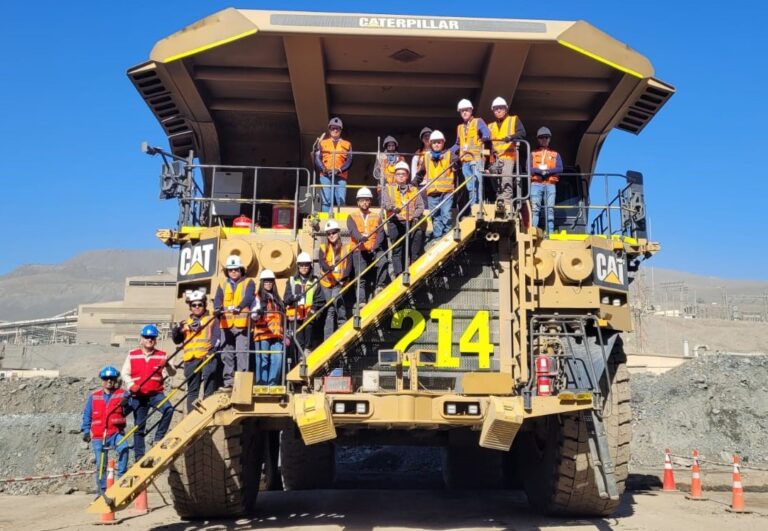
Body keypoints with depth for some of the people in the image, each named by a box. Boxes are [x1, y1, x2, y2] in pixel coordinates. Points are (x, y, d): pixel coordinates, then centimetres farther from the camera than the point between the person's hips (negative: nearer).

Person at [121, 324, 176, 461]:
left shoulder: (162, 355, 5)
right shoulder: (132, 355, 6)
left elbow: (172, 373, -3)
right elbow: (125, 373, 3)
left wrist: (167, 365, -26)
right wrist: (131, 385, -16)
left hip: (156, 394, -1)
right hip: (138, 396, 1)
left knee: (169, 409, -29)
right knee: (139, 426, 6)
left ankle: (159, 437, -14)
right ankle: (139, 456, 16)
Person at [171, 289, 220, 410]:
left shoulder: (212, 320, 12)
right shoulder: (186, 323, 23)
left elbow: (217, 337, 0)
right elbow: (177, 340, 18)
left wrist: (212, 350, -17)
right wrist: (177, 330, -3)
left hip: (207, 359, -4)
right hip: (191, 360, 4)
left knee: (209, 391, -7)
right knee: (192, 391, 7)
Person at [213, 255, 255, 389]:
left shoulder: (248, 283, 8)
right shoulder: (223, 285, 18)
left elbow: (248, 298, -10)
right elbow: (217, 299, 2)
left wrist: (239, 307, -30)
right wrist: (218, 308, -22)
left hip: (242, 323, -4)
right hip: (226, 324, 4)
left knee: (242, 352, -10)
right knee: (226, 354, 6)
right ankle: (228, 381, 13)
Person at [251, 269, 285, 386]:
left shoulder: (277, 298, 23)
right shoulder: (258, 297, 7)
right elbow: (253, 315, -6)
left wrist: (284, 335, 21)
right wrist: (258, 313, -30)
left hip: (277, 335, 4)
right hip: (263, 334, -4)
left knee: (277, 359, -7)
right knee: (263, 360, -5)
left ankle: (273, 384, -3)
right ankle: (262, 384, -1)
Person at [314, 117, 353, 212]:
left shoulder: (347, 144, 16)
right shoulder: (323, 143, 17)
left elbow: (349, 160, 6)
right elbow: (317, 158, 7)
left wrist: (339, 170, -11)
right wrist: (324, 169, -12)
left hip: (341, 176, 0)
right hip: (325, 176, 0)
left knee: (341, 200, -10)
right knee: (326, 200, -8)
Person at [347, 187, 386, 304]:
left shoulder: (376, 217, 17)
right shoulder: (352, 217, 12)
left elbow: (380, 233, 3)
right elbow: (353, 230, -8)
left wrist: (375, 247, -16)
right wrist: (360, 237, -32)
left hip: (374, 250, 1)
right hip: (359, 251, -1)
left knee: (383, 262, -30)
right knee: (361, 278, -7)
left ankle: (380, 287, -20)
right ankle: (361, 301, -8)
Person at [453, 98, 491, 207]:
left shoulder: (478, 122, 7)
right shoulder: (459, 127, 24)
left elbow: (486, 133, -10)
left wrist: (485, 137, -32)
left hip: (476, 158, -5)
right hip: (465, 160, 5)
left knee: (477, 182, -14)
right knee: (470, 186, 4)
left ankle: (478, 205, -15)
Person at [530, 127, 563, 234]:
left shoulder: (555, 154, 18)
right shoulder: (533, 153, 15)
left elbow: (560, 168, 4)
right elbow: (529, 168, 2)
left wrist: (549, 171, -11)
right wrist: (540, 170, -14)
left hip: (550, 185, 1)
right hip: (536, 184, -1)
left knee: (550, 209, -4)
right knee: (535, 208, -10)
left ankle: (550, 233, -5)